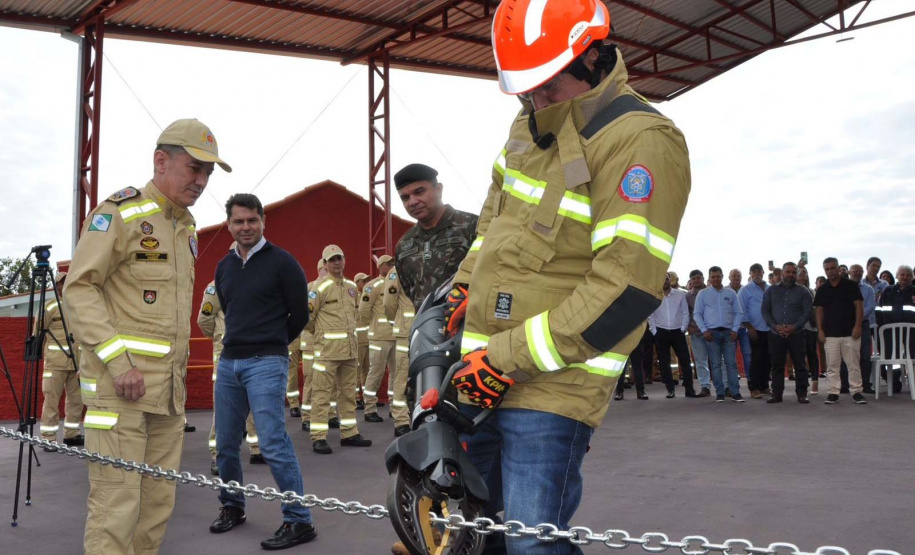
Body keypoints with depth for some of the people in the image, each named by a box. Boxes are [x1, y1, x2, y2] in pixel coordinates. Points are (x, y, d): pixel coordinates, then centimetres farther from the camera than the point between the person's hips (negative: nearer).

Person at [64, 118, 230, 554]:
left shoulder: (186, 227, 17)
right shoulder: (119, 213, -6)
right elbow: (79, 288, -12)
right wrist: (118, 361, -20)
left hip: (170, 389, 8)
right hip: (118, 387, -7)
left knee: (158, 504, 11)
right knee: (116, 506, -6)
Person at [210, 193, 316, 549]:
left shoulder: (282, 262, -6)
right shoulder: (224, 266, 12)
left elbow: (299, 315, -2)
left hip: (266, 363, -6)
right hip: (228, 362, 6)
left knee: (273, 443, -12)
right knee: (225, 445, 12)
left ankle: (299, 521, -4)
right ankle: (232, 507, 32)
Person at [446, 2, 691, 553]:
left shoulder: (641, 140, -16)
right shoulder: (529, 127, 10)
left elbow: (625, 290, -23)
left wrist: (508, 357, -20)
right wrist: (465, 285, 17)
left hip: (552, 386, -8)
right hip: (483, 375, 8)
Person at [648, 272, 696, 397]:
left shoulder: (680, 294, 2)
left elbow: (685, 313, 3)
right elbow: (651, 316, 3)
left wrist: (683, 329, -4)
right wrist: (654, 331, -3)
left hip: (677, 331, 0)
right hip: (661, 332, 0)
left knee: (685, 359, -2)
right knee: (664, 362, 3)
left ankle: (689, 388, 3)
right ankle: (670, 389, 10)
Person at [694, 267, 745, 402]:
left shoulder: (730, 293, 10)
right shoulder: (703, 293, 7)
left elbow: (738, 313, 9)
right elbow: (697, 314, 4)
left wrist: (735, 330, -2)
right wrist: (704, 330, -6)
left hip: (728, 332, 1)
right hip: (712, 332, -1)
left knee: (731, 363, -2)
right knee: (716, 364, 0)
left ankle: (735, 392, -1)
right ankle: (720, 393, 3)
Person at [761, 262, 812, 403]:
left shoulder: (802, 291, 6)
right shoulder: (771, 291, 10)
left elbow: (808, 311, -2)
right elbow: (765, 311, 4)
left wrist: (795, 326, -14)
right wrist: (775, 326, -10)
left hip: (796, 334, -1)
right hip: (775, 334, 1)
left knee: (800, 365, 0)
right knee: (777, 365, 5)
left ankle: (802, 394, 7)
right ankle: (776, 394, 10)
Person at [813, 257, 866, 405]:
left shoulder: (850, 286, 1)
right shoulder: (822, 290, 8)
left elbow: (859, 306, -1)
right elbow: (819, 310, 9)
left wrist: (858, 326, -10)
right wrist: (820, 330, 0)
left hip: (850, 332, -2)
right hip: (830, 333, 2)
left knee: (853, 364, 2)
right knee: (832, 365, 3)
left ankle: (856, 391, 10)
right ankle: (833, 392, 6)